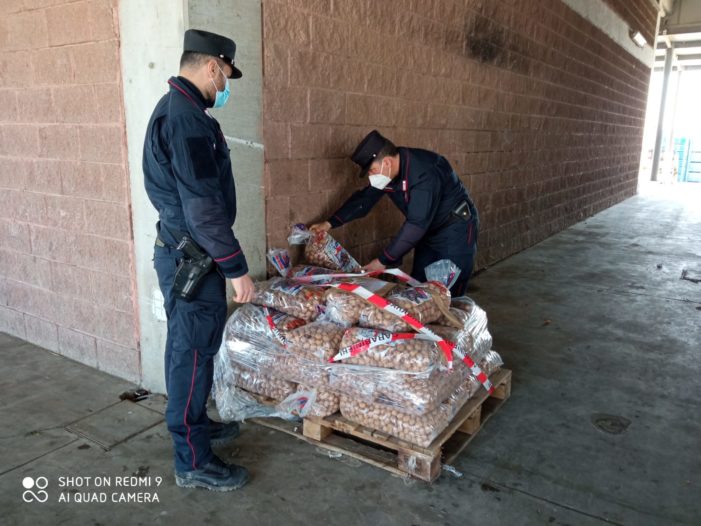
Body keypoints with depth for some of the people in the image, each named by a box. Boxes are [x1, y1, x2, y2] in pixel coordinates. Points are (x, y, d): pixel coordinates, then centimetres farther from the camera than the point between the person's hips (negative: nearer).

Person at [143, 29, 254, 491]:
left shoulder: (174, 108, 14)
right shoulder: (187, 119, -20)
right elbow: (203, 207, -25)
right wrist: (236, 267, -20)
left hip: (184, 252, 10)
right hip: (190, 257, -10)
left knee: (193, 348, 20)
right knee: (193, 353, -1)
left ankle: (197, 424, 38)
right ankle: (193, 462, 13)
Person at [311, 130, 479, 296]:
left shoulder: (424, 172, -32)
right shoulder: (386, 173, -6)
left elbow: (416, 224, -35)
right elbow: (364, 198, 5)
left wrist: (384, 261, -32)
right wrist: (330, 223, -3)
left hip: (456, 231, -8)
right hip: (430, 231, 8)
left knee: (449, 292, -7)